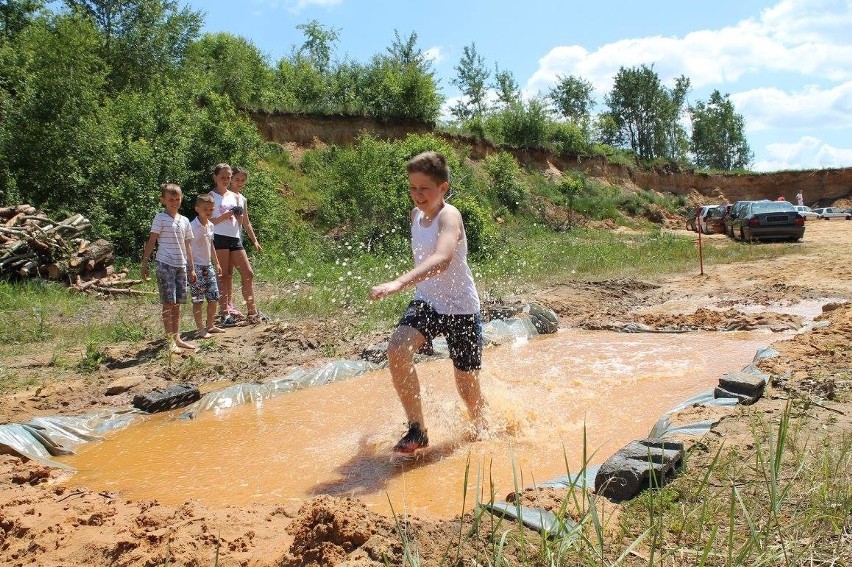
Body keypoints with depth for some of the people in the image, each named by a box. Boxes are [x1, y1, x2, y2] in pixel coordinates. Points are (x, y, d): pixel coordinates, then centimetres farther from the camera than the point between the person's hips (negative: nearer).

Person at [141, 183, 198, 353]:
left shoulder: (184, 220, 12)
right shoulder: (160, 218, -6)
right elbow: (152, 241, -8)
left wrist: (191, 268, 16)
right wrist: (144, 263, -12)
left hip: (181, 265, 6)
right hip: (165, 264, -6)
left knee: (177, 304, 11)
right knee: (168, 304, -2)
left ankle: (177, 338, 19)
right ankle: (169, 340, 6)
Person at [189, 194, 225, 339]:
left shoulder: (210, 225, 9)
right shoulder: (193, 226, -14)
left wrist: (217, 264, 23)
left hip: (208, 265, 8)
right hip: (197, 266, -7)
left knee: (214, 297, 9)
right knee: (198, 299, -2)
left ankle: (210, 325, 22)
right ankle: (200, 329, 5)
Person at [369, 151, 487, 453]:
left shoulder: (449, 216, -22)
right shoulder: (416, 215, 1)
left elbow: (442, 259, -43)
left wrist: (399, 283, -55)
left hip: (461, 308, -5)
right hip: (427, 302, 5)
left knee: (468, 388, 8)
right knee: (397, 349, -25)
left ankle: (482, 430, 42)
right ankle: (417, 430, -11)